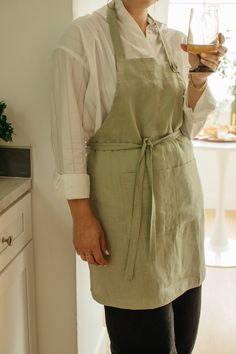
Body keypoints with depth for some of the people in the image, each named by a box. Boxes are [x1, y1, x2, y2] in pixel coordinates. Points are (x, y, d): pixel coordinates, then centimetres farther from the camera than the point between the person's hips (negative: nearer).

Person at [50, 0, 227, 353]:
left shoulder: (175, 41, 10)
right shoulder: (84, 35, -7)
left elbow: (186, 128, 13)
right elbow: (70, 132, -9)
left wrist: (198, 80, -5)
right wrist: (81, 216, -12)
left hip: (181, 188, 6)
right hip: (127, 197, -5)